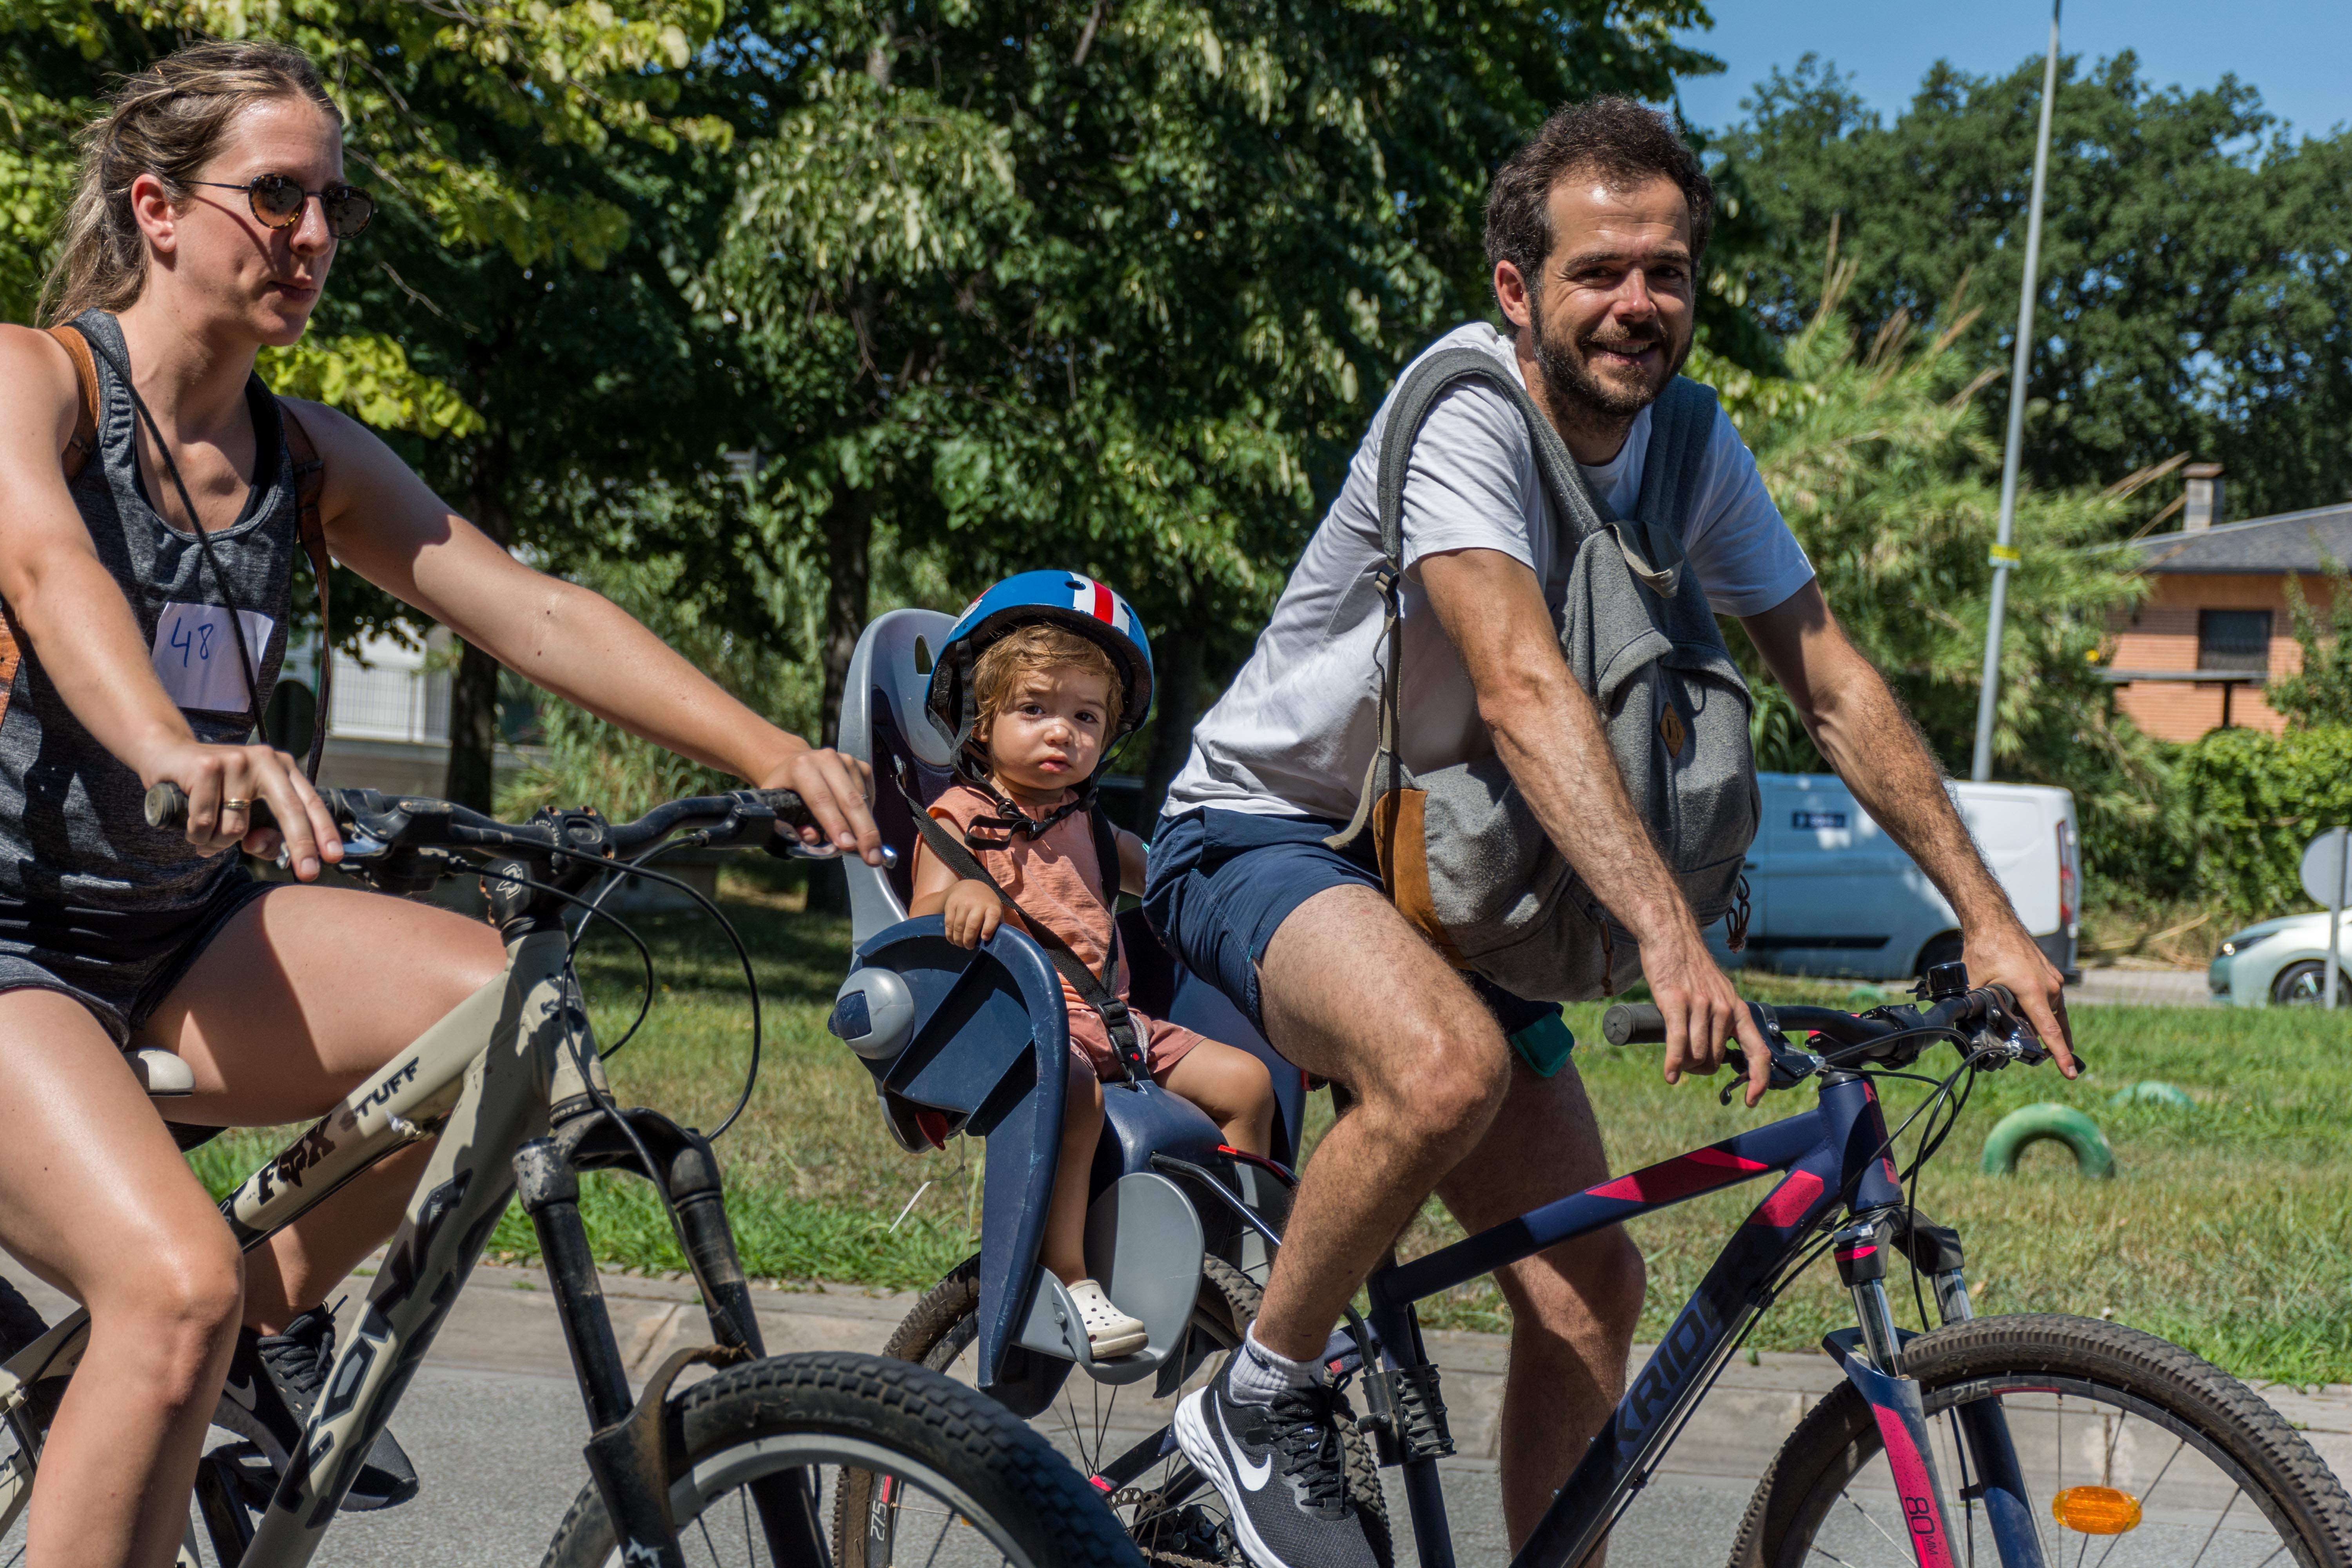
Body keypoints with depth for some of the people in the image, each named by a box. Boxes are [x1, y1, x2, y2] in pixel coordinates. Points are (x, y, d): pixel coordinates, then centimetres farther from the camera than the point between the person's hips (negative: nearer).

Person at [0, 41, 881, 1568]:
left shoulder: (311, 455, 9)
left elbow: (536, 613, 0)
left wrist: (781, 757, -15)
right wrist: (178, 754, -52)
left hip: (171, 940, 6)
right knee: (176, 1284, -30)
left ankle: (280, 1322, 1)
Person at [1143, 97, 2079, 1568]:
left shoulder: (1692, 448, -2)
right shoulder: (1465, 410, -24)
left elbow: (1836, 688, 2)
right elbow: (1522, 687, -37)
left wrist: (1992, 921, -6)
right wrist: (1671, 939, -49)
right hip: (1261, 835, -7)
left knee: (1591, 1288, -1)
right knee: (1449, 1067, -38)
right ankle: (1260, 1403, -15)